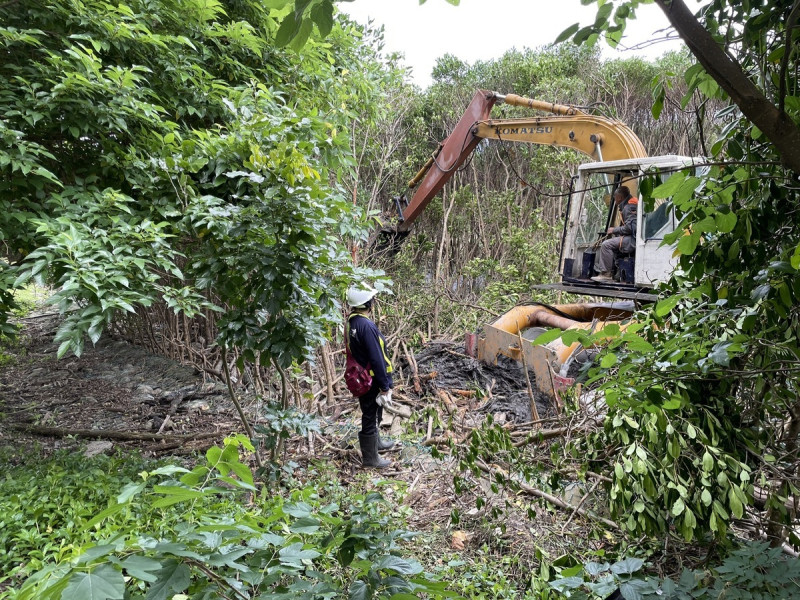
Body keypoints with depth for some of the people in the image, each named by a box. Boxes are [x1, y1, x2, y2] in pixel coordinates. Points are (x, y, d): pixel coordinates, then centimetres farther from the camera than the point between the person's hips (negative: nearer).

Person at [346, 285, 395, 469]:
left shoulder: (351, 321, 2)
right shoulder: (367, 326, -27)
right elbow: (377, 359, -25)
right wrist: (385, 386, -17)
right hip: (371, 381, -9)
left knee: (372, 415, 27)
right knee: (370, 417, 5)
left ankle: (376, 442, 46)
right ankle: (370, 458, 19)